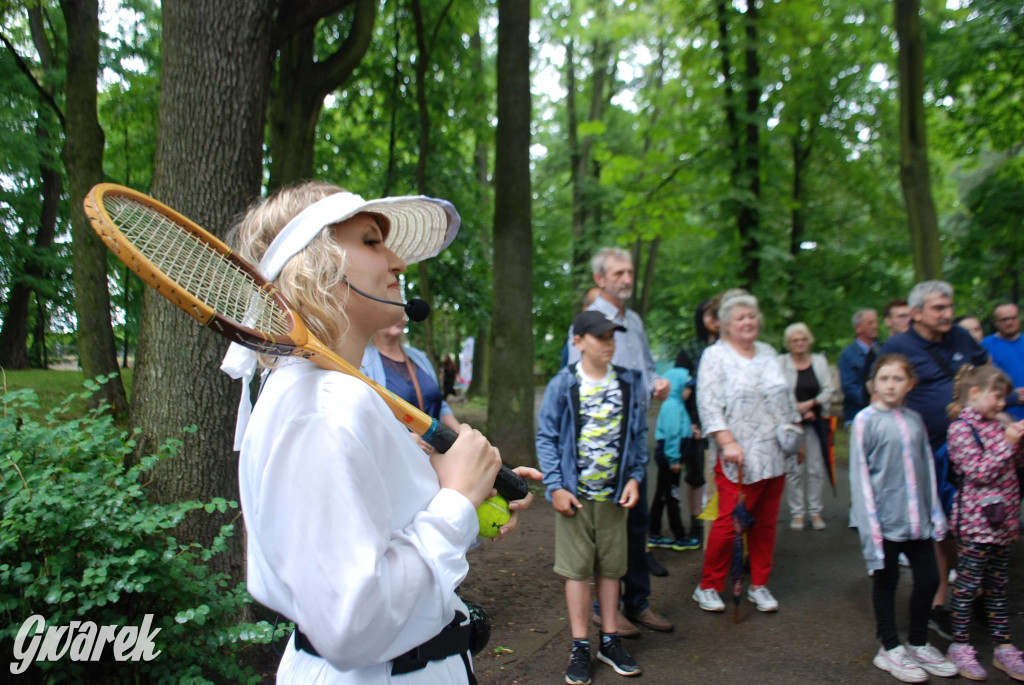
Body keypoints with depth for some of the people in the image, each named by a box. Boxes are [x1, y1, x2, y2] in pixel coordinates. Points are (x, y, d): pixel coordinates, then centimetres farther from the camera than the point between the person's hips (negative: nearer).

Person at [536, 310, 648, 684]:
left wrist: (635, 477, -1)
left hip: (615, 494, 3)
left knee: (611, 566, 13)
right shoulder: (563, 385, -6)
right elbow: (546, 438, -4)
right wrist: (556, 487, -10)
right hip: (575, 495, -3)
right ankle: (580, 647, 18)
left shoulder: (629, 383, 4)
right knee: (577, 568, 6)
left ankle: (609, 640, 28)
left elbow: (639, 434, 10)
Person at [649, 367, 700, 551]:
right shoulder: (672, 406, -17)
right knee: (672, 496, -1)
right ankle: (680, 538, 8)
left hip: (666, 455, 10)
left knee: (662, 496, 14)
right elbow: (671, 433, -21)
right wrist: (674, 459, -21)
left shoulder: (675, 404, 14)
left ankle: (654, 535, 21)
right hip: (669, 455, -10)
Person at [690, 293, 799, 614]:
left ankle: (759, 585, 23)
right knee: (729, 523, -6)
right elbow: (709, 406, -11)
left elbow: (785, 399, 22)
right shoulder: (715, 356, -3)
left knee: (766, 523, 10)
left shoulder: (768, 353, 17)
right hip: (740, 458, -6)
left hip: (774, 455, 6)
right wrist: (727, 443, -19)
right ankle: (707, 587, 9)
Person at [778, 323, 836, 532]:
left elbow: (829, 390, 5)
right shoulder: (780, 362, -2)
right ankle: (797, 513, 9)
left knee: (816, 468, 4)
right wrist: (800, 413, -10)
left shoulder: (820, 361, 9)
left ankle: (815, 512, 14)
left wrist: (810, 403, -9)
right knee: (794, 469, -1)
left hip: (815, 423, 3)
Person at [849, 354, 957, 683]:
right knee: (886, 582, 9)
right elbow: (860, 473, -10)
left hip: (917, 518, 5)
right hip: (885, 517, -5)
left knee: (929, 580, 13)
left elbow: (927, 465, 11)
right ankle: (890, 649, 27)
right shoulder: (866, 419, -10)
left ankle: (918, 644, 34)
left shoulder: (914, 419, 6)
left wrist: (935, 512, 8)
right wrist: (870, 524, -12)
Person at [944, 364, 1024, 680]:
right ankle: (960, 645, 14)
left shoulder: (994, 425, 11)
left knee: (998, 586, 16)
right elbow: (978, 472, -19)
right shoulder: (961, 428, -13)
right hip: (976, 520, -8)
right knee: (967, 585, 2)